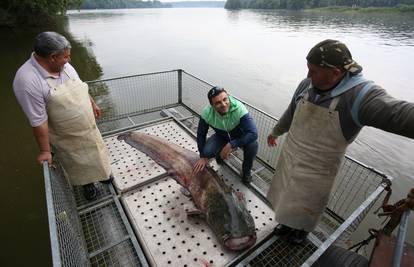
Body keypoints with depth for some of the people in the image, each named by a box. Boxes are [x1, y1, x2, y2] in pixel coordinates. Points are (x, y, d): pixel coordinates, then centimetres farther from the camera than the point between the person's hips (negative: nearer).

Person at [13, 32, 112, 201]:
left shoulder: (63, 65, -9)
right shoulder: (27, 81, -29)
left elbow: (81, 87, 9)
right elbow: (38, 122, -25)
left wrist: (93, 105, 18)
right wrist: (45, 150, -17)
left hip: (88, 127, 6)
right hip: (66, 138, -5)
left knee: (94, 151, 25)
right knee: (77, 163, 19)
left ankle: (100, 172, 53)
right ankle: (87, 183, 46)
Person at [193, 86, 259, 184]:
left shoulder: (239, 109, -36)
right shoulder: (206, 113, -27)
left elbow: (253, 134, -40)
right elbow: (201, 134, -12)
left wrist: (231, 145, -44)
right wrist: (203, 156, -10)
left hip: (240, 136, -1)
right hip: (221, 136, 2)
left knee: (253, 144, -32)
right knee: (207, 152, -23)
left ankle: (246, 170, -1)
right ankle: (220, 153, 15)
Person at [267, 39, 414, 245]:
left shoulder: (361, 95, -26)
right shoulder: (306, 85, -9)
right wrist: (275, 132, 24)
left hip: (316, 171, -4)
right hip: (288, 158, 5)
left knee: (306, 206, 20)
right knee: (287, 198, 26)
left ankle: (303, 230, 53)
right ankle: (287, 223, 55)